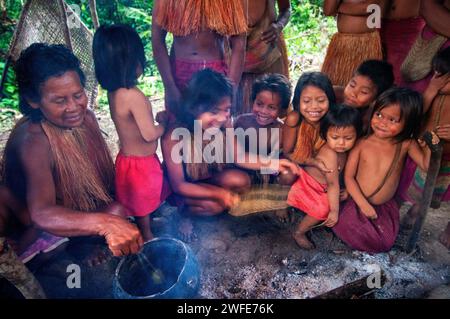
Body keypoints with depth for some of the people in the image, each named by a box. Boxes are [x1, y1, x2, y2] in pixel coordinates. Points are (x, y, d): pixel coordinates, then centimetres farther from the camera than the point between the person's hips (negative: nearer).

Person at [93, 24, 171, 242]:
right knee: (143, 206, 15)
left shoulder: (114, 92, -3)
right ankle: (147, 238, 35)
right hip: (140, 163, -8)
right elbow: (149, 134, -24)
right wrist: (167, 123, -7)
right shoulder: (134, 96, -29)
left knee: (140, 205, 27)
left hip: (128, 157, 8)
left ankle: (145, 234, 46)